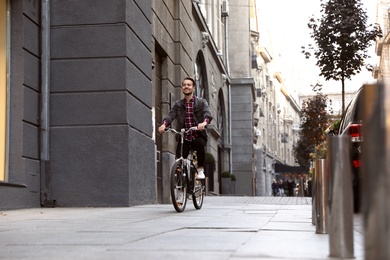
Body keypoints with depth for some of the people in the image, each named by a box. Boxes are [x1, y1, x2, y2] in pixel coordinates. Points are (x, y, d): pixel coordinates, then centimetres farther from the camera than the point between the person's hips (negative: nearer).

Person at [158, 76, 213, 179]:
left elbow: (208, 114, -11)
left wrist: (204, 123, -35)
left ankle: (200, 170, -16)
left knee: (200, 144, -35)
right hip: (183, 137, 2)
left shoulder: (201, 102, 6)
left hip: (197, 136, -2)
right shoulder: (178, 104, 13)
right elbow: (171, 115, -1)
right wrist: (164, 124, -23)